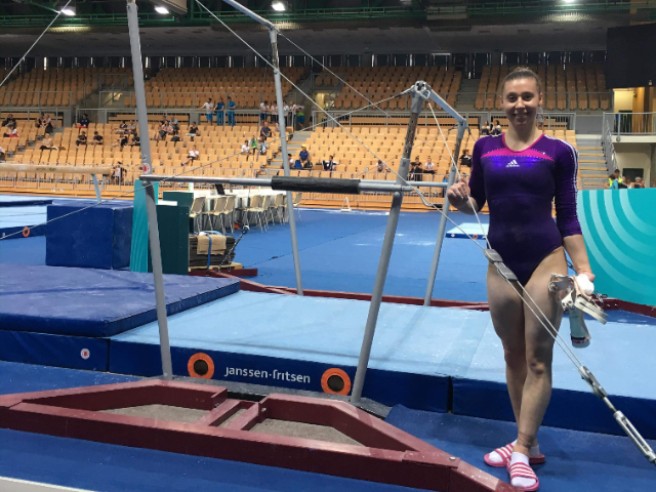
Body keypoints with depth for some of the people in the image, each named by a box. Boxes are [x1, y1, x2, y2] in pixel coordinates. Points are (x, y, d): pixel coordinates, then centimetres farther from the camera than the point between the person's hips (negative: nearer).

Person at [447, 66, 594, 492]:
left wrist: (583, 270, -5)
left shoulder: (558, 151, -2)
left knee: (538, 360, 1)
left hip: (546, 261, -3)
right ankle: (528, 443, 27)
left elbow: (568, 217, 1)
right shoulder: (485, 148, 5)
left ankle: (522, 452, 11)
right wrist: (460, 199, -11)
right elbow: (474, 204, 12)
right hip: (501, 264, 3)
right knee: (513, 356, 12)